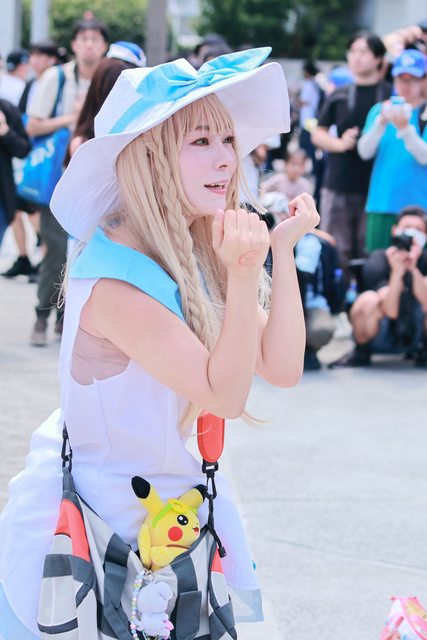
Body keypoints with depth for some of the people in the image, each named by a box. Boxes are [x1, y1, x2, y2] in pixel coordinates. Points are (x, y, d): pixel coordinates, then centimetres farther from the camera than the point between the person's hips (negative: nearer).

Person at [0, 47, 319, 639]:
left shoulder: (202, 252, -4)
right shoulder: (115, 279, -28)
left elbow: (282, 367, -9)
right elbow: (225, 396, -27)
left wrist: (284, 249, -10)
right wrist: (245, 273, -37)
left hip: (172, 499, 7)